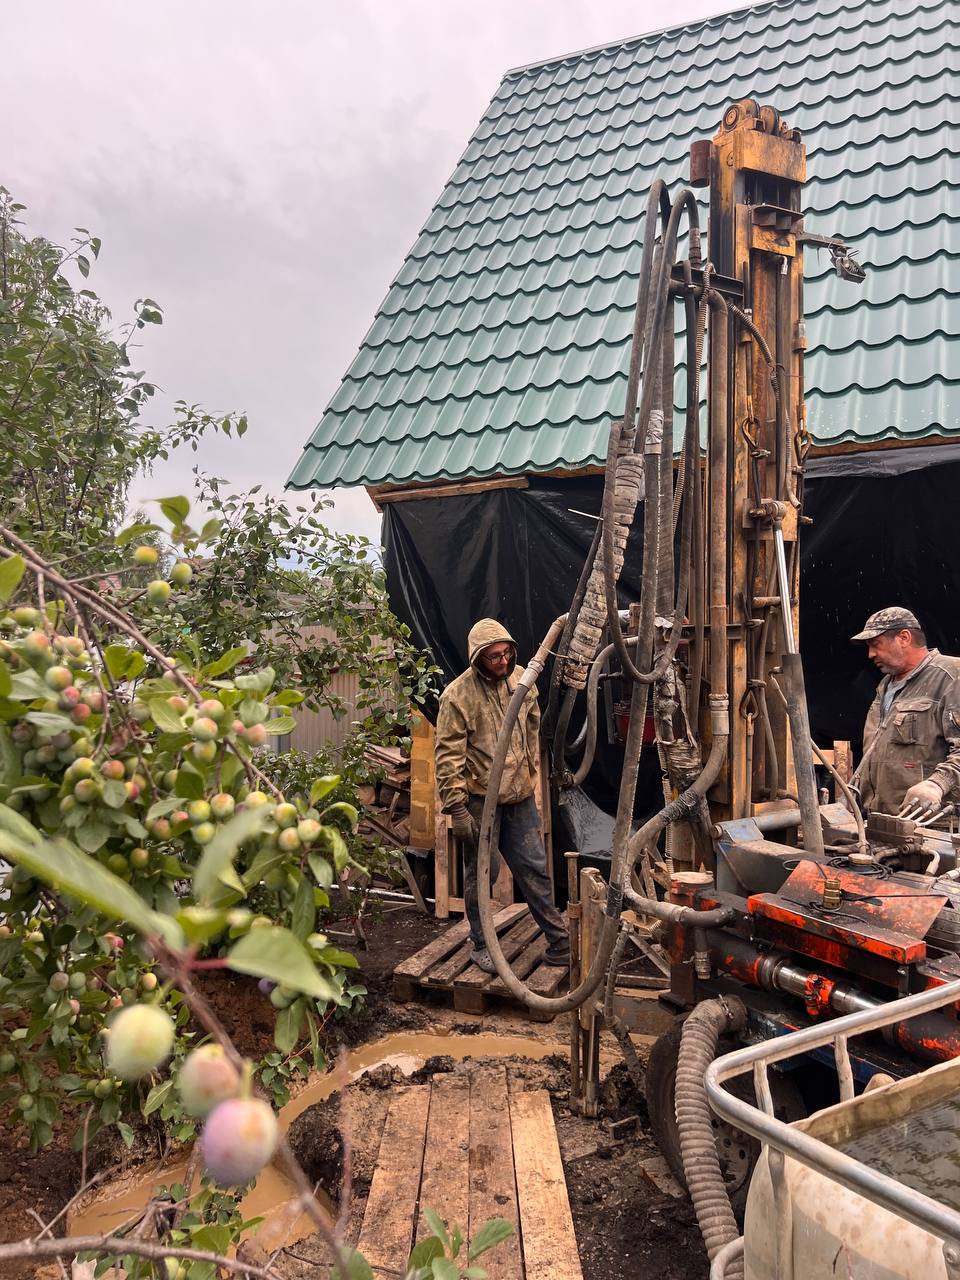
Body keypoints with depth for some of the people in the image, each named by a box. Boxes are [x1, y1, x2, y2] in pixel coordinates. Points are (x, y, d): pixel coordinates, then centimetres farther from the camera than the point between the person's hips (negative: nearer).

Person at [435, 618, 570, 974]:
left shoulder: (520, 678, 2)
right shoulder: (457, 695, -15)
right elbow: (448, 756, -16)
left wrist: (531, 773, 20)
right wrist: (457, 808, -18)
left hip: (520, 797, 5)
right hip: (481, 799, -5)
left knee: (534, 868, 11)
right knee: (481, 872, 7)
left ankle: (560, 942, 20)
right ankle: (481, 946, 24)